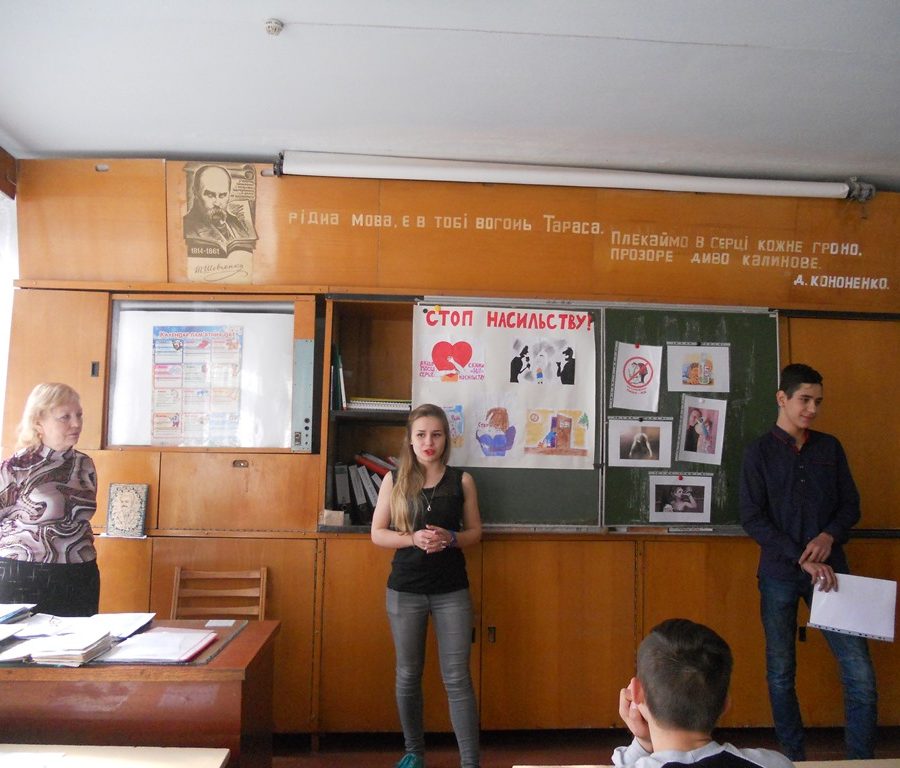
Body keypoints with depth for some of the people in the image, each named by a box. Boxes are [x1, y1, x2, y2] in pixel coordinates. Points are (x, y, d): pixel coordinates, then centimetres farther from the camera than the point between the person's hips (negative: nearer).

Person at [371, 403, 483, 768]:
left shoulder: (461, 480, -1)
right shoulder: (394, 479, -1)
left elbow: (475, 531, 5)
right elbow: (377, 533, 0)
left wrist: (450, 538, -16)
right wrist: (413, 538, -18)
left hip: (452, 590, -1)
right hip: (404, 590, 1)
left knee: (457, 678, 0)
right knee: (408, 675, 14)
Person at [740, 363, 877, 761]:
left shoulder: (830, 447, 8)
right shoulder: (759, 452, -2)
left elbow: (851, 505, 11)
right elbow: (753, 519, -7)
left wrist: (830, 535, -10)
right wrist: (802, 559, -15)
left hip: (830, 569, 3)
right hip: (780, 574, -2)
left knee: (860, 673, -2)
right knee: (781, 672, 7)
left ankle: (861, 759, 14)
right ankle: (793, 757, 24)